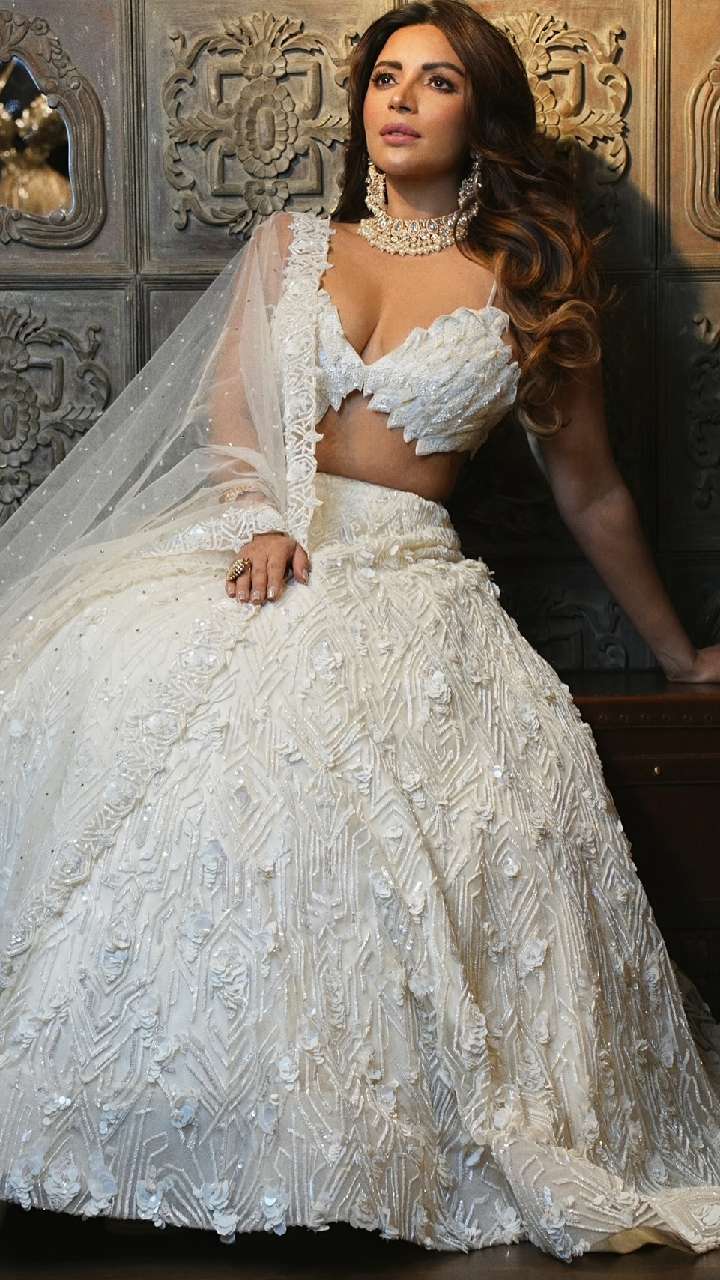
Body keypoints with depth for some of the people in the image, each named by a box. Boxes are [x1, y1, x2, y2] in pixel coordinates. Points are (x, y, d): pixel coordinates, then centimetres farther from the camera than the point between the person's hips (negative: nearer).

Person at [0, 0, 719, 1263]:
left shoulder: (530, 289, 14)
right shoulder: (291, 243, 20)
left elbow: (590, 494, 19)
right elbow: (226, 406, 10)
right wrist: (263, 518, -11)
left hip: (406, 580, -2)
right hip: (245, 547, 2)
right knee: (112, 700, -28)